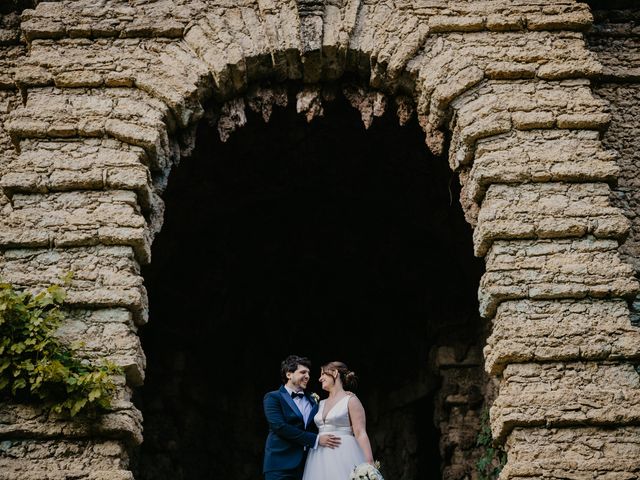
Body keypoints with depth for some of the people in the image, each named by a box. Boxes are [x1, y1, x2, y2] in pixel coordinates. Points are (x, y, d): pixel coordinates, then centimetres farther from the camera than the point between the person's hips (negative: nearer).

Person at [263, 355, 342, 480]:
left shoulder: (312, 401, 18)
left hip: (307, 465, 5)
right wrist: (316, 439, -14)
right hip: (281, 465, -5)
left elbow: (316, 429, 14)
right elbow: (280, 427, -14)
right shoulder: (273, 398, -1)